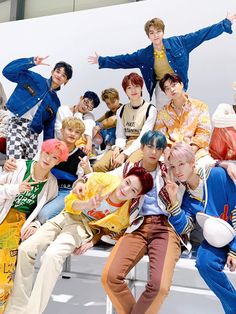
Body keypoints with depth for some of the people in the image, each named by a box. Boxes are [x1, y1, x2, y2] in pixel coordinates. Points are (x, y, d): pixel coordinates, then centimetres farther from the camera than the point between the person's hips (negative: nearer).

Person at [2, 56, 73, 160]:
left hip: (32, 133, 4)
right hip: (16, 125, -4)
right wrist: (32, 62, -10)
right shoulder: (35, 79, 7)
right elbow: (8, 71, -2)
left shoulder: (55, 103, 16)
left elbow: (50, 127, 16)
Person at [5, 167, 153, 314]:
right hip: (66, 217, 3)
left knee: (52, 255, -31)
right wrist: (86, 204, -28)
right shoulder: (102, 180, -17)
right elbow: (70, 201, -7)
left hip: (86, 227, -3)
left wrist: (93, 241, -12)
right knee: (26, 248, -12)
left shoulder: (125, 213, -16)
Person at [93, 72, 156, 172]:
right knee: (98, 166, -23)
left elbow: (143, 137, -8)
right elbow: (120, 136, 11)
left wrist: (124, 154, -17)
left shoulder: (150, 110, 1)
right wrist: (117, 148, -13)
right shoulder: (121, 111, 16)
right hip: (125, 145, 4)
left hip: (140, 146, -4)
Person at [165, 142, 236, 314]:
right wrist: (174, 200, -21)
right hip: (216, 240, 2)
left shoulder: (218, 175, -15)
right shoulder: (187, 196, -2)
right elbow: (184, 228, -9)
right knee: (204, 262, -25)